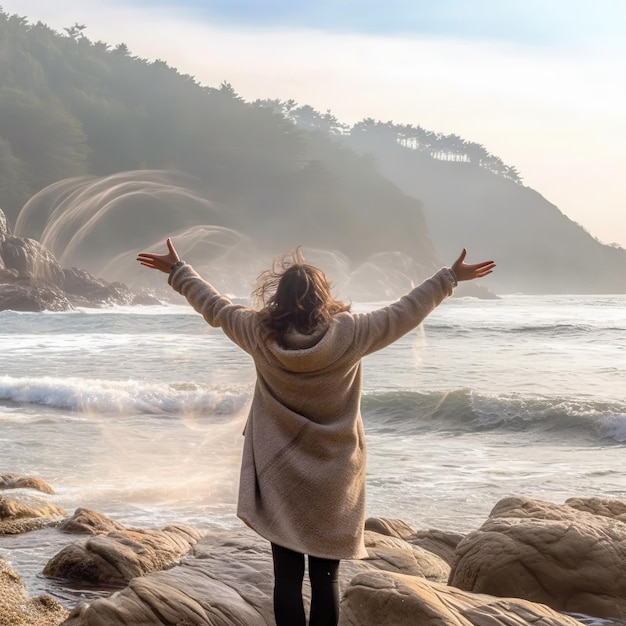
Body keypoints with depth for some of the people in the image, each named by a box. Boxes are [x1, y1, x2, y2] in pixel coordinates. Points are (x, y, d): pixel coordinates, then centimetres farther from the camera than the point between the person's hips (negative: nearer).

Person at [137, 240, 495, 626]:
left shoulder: (260, 333, -8)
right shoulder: (349, 334, -11)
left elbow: (214, 307, 8)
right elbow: (406, 312, -1)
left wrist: (178, 271, 23)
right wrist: (451, 277, 12)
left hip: (279, 476, 1)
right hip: (333, 478, 0)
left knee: (287, 576, 4)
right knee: (325, 576, 7)